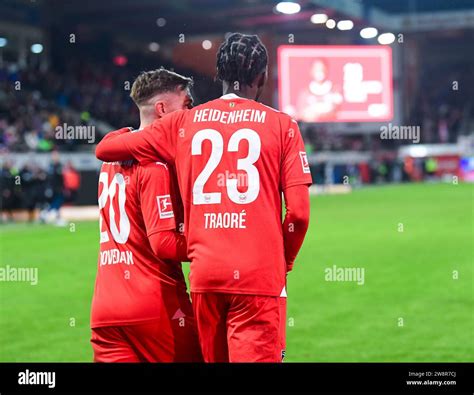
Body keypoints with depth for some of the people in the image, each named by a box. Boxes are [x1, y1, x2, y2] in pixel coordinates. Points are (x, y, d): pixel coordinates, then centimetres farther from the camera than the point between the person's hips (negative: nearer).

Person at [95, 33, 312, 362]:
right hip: (260, 274, -3)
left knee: (214, 357, 15)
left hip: (205, 273, 3)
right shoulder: (282, 125, 4)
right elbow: (299, 213, -3)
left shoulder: (184, 122, 9)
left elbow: (105, 148, 14)